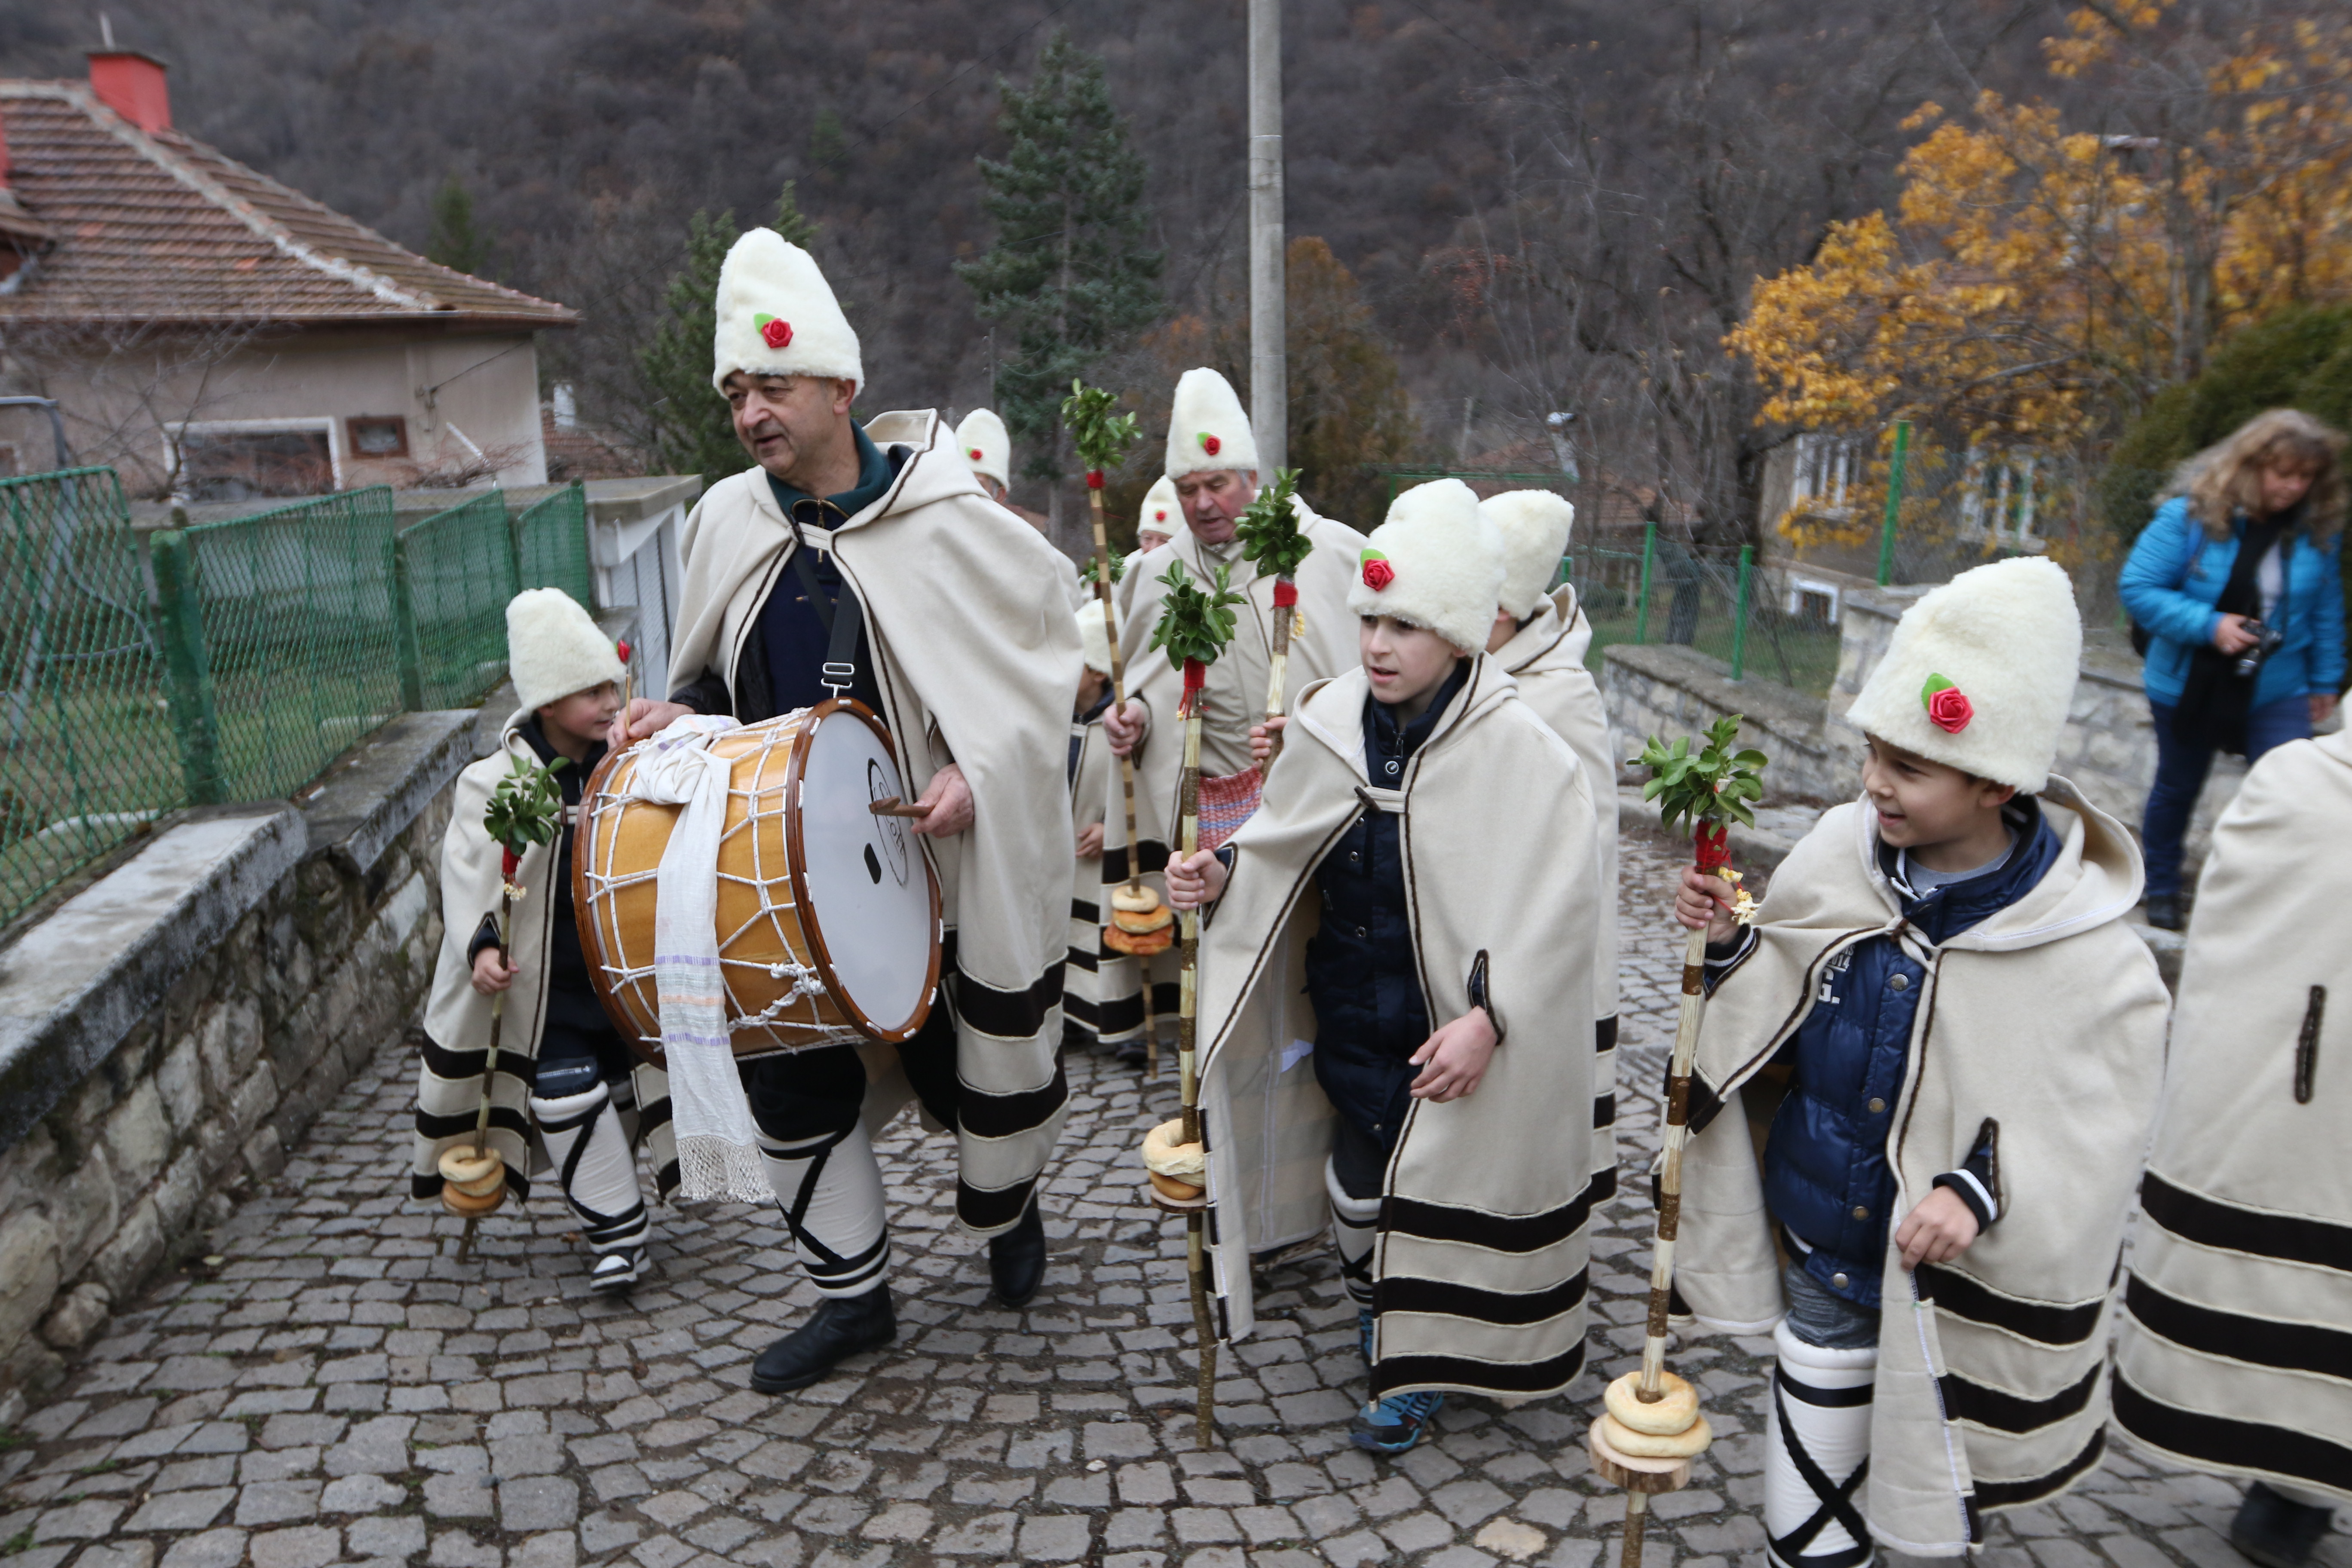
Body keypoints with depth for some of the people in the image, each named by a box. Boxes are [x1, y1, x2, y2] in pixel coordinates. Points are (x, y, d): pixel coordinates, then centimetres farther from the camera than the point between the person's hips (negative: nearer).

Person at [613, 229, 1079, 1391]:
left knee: (974, 1062, 12)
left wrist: (978, 771, -19)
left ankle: (1003, 1211, 45)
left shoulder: (944, 519, -13)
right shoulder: (725, 523, 1)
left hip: (938, 856, -4)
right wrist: (676, 716, -5)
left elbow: (1045, 663, -7)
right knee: (791, 1074, 9)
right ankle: (853, 1291, 29)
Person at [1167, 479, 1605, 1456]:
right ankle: (1378, 1308, 47)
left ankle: (1419, 1369, 34)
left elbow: (1555, 907, -19)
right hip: (1348, 1017, 5)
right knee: (1354, 1182, 17)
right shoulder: (1332, 721, -3)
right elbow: (1287, 850, 9)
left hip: (1451, 1035, -4)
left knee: (1431, 1191, 9)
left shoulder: (1520, 753, -18)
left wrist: (1487, 1019, -25)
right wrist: (1225, 876, -10)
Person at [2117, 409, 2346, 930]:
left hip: (2276, 693, 2)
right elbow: (2137, 588, -17)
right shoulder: (2192, 515, -16)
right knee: (2177, 789, 17)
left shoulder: (2316, 529, -5)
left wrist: (2325, 680, 9)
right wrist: (2209, 625, -26)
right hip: (2190, 686, -2)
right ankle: (2162, 890, 38)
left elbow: (2326, 609, 7)